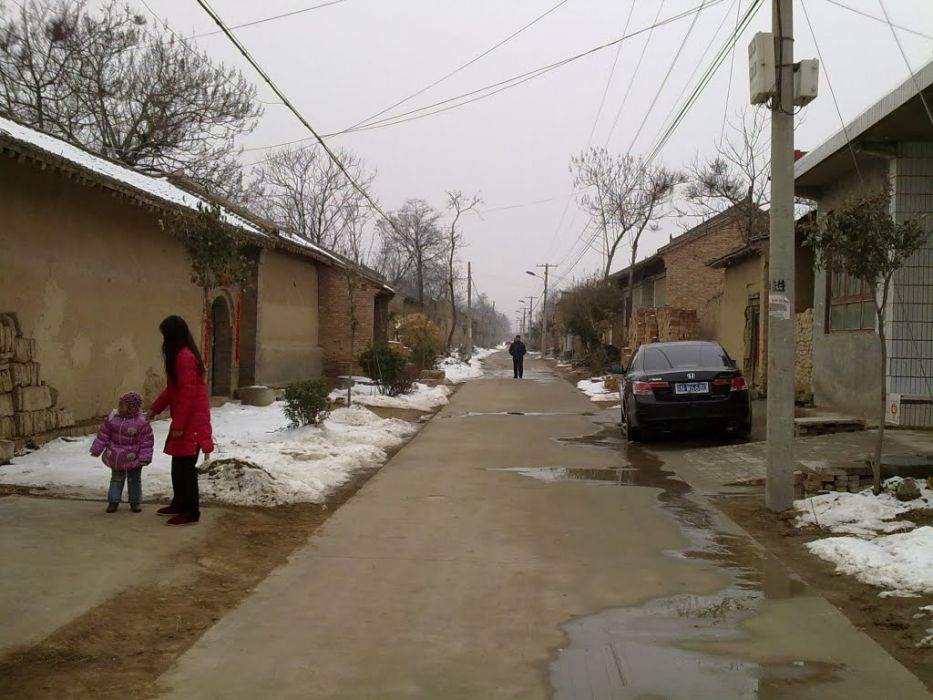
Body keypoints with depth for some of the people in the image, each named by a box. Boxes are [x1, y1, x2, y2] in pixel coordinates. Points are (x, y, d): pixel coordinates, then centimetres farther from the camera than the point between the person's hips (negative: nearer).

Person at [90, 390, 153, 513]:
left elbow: (147, 441, -14)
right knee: (116, 479, 12)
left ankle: (135, 502, 23)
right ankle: (113, 501, 22)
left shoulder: (141, 422, -19)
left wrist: (144, 457, -16)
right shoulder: (112, 418, -8)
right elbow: (103, 434, 1)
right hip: (116, 456, 3)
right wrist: (97, 449, 3)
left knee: (134, 480, 10)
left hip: (133, 458, -3)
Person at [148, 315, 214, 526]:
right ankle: (179, 504, 28)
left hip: (190, 422, -10)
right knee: (178, 465, 17)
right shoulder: (180, 356, 14)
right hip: (185, 420, 10)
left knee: (186, 466, -5)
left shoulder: (184, 357, -19)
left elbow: (187, 394, -22)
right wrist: (155, 408, 25)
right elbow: (172, 389, 23)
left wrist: (178, 425, -20)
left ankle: (190, 512, 1)